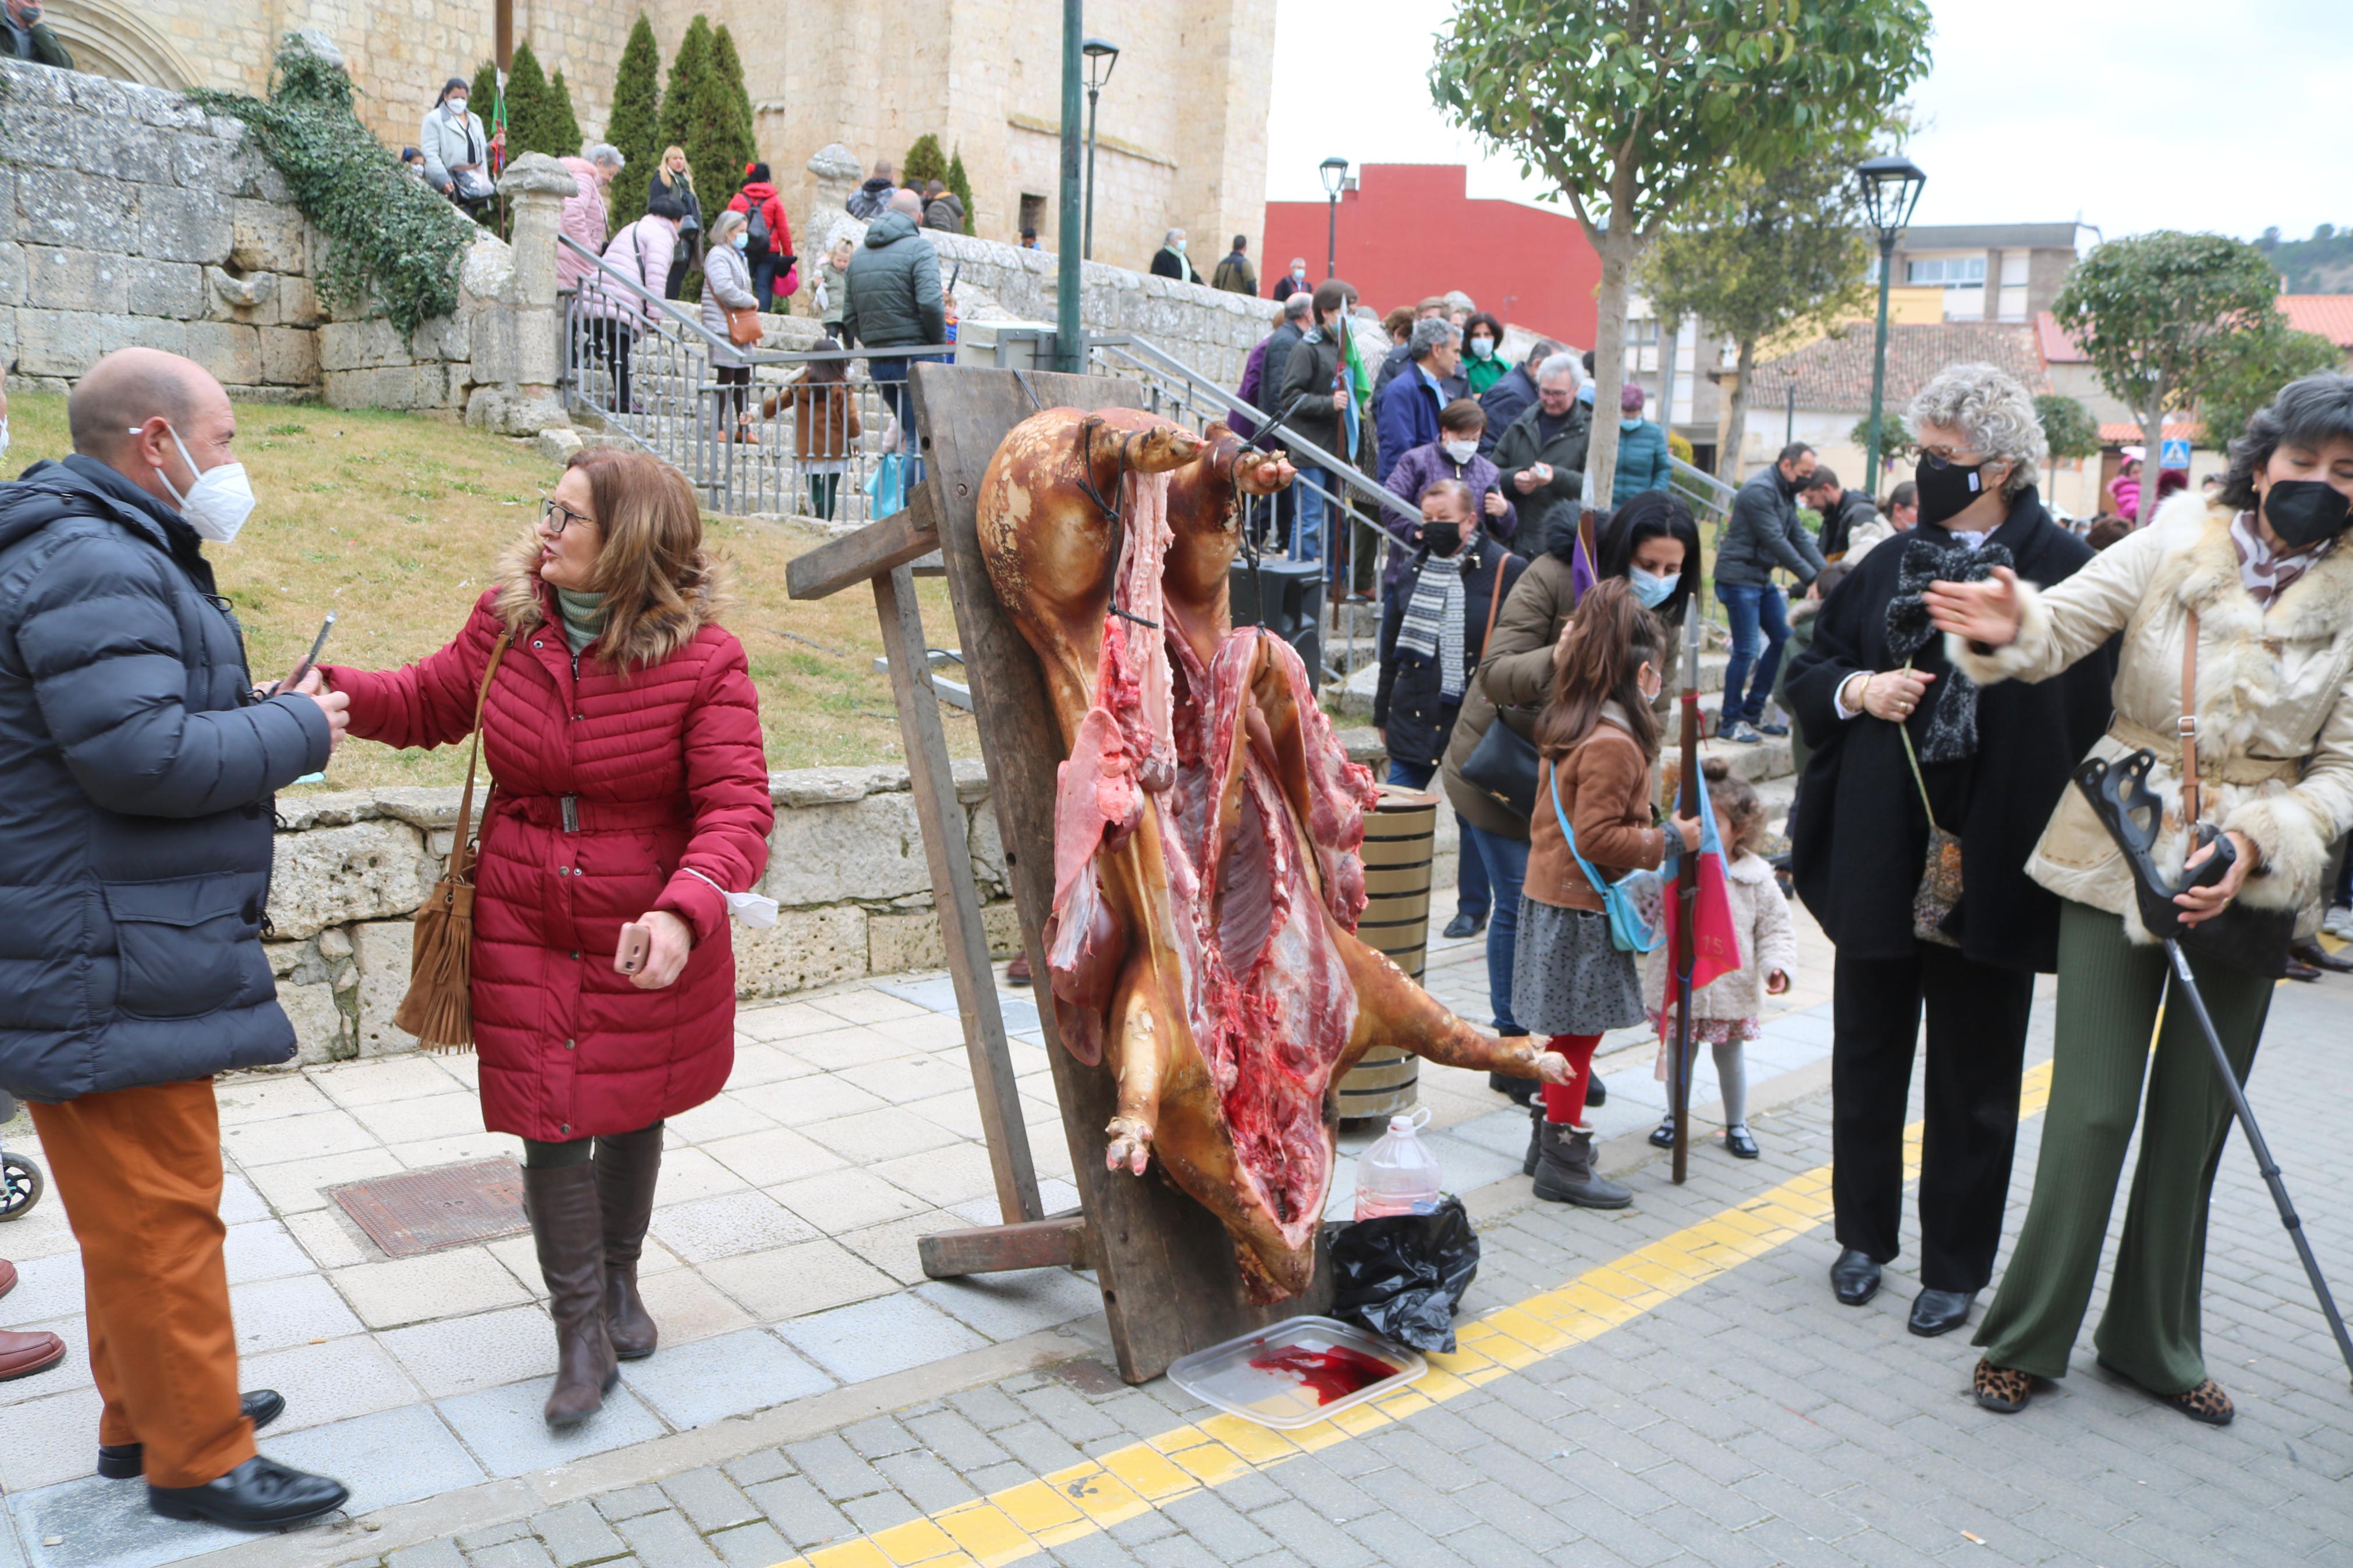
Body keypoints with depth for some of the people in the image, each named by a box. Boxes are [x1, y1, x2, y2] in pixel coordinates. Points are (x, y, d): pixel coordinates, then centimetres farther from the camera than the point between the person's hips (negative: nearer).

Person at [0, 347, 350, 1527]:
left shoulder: (120, 555, 16)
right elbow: (142, 755, -26)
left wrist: (265, 713, 6)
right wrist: (295, 731, -14)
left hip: (129, 958, 11)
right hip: (112, 973, -11)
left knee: (143, 1209, 21)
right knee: (157, 1214, 0)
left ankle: (144, 1412, 36)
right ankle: (196, 1456, 12)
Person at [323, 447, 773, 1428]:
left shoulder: (702, 659, -17)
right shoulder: (507, 620, -3)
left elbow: (737, 808, -22)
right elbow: (433, 703, 14)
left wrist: (683, 913, -39)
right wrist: (336, 693, -5)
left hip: (650, 937, -2)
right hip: (524, 932, 2)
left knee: (633, 1112, 17)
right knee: (552, 1126, 0)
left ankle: (619, 1282, 42)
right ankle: (581, 1335, 16)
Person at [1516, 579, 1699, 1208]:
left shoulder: (1566, 729, 10)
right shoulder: (1612, 744, -20)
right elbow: (1599, 837, -23)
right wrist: (1669, 841, -16)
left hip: (1549, 892, 10)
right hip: (1581, 910, -10)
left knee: (1568, 1029, 19)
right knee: (1579, 1030, -2)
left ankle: (1548, 1132, 30)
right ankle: (1563, 1161, 6)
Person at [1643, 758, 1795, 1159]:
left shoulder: (1755, 877, -7)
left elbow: (1776, 927, -2)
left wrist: (1777, 965, -15)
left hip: (1732, 990, 0)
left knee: (1730, 1057, 16)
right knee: (1678, 1052, 16)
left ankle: (1737, 1125, 34)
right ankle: (1675, 1116, 37)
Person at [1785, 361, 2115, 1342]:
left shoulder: (2063, 569, -7)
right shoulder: (1887, 566, 8)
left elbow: (2091, 710, -8)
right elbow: (1806, 673, 11)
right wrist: (1856, 689, -6)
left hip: (1990, 859, -4)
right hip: (1879, 858, 4)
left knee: (1973, 1078, 9)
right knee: (1868, 1056, 15)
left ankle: (1955, 1265, 24)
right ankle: (1865, 1235, 32)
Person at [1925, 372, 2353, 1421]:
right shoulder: (2175, 545, -5)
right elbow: (2064, 626, -14)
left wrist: (2257, 843, -18)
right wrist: (2012, 625, -37)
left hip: (2251, 881, 2)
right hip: (2119, 855, -2)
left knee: (2194, 1121, 12)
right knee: (2092, 1109, -3)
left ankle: (2154, 1342, 29)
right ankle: (2027, 1338, 12)